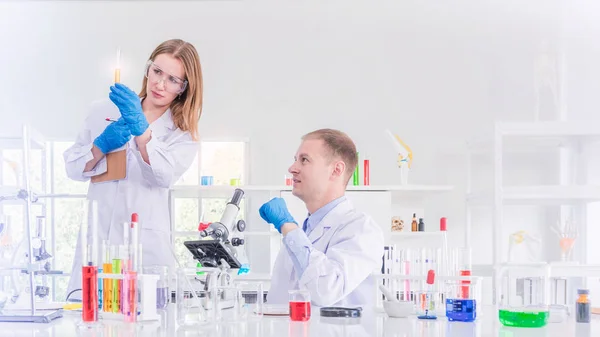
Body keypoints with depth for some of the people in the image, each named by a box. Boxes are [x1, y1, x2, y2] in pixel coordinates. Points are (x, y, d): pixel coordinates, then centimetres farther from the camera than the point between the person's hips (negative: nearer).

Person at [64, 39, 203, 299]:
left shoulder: (183, 131, 7)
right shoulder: (104, 110, 11)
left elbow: (164, 176, -11)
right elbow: (73, 168, 12)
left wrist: (140, 127, -22)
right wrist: (101, 146, -7)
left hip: (146, 247, -1)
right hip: (96, 240, 1)